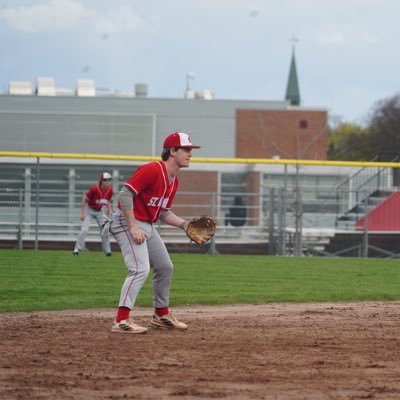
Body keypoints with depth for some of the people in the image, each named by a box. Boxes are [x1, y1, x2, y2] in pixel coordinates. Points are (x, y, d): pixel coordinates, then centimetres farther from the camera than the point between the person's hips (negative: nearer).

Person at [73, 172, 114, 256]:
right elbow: (85, 199, -18)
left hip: (100, 211, 5)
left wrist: (110, 210, -8)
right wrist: (82, 213, -18)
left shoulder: (110, 190, -11)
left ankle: (107, 250, 13)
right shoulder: (94, 189, -26)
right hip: (90, 210, -5)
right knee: (84, 230, -12)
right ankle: (77, 249, -3)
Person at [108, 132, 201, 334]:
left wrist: (184, 224, 0)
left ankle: (161, 315, 34)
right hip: (127, 221, -10)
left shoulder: (173, 181, 10)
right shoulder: (152, 170, -20)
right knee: (140, 269, -23)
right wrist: (133, 227, -27)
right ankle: (121, 321, -27)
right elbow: (125, 194, -25)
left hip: (148, 225, 10)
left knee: (165, 268, 18)